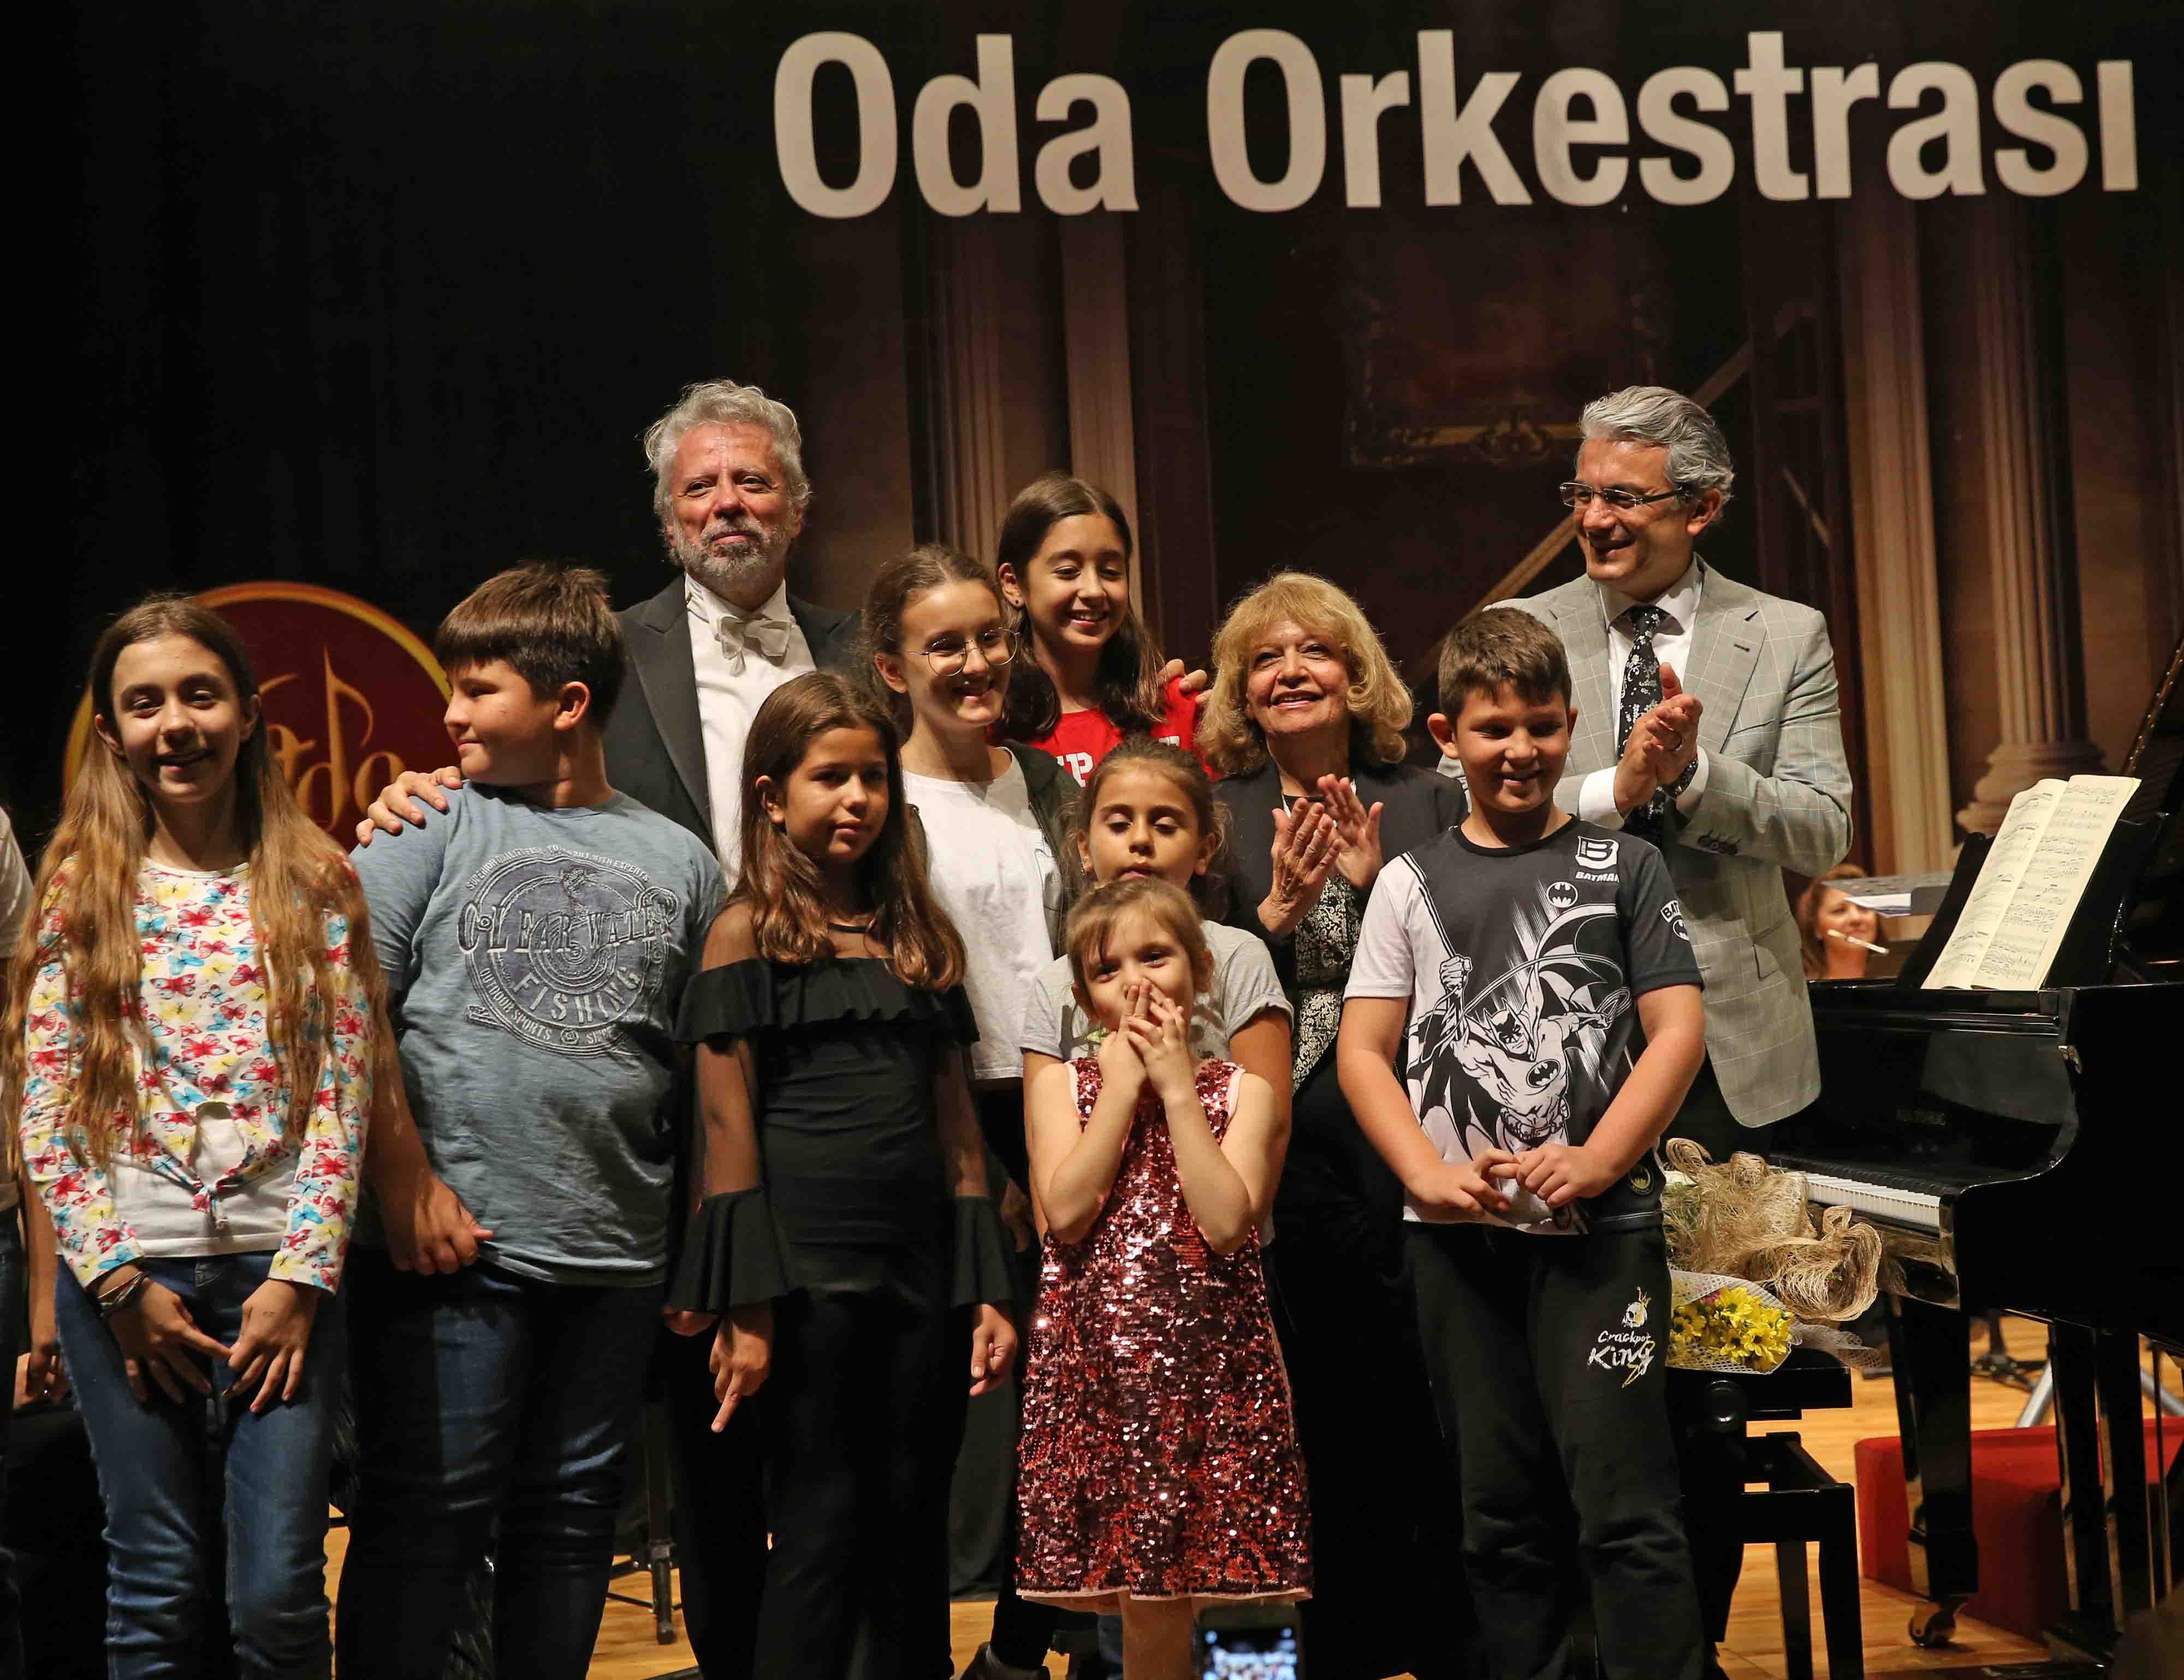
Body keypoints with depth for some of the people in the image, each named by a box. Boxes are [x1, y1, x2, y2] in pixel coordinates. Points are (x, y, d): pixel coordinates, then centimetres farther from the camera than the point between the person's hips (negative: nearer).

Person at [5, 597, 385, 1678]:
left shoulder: (314, 889, 5)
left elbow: (345, 1098, 1)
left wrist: (301, 1277, -7)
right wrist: (119, 1282, -6)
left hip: (281, 1268, 0)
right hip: (127, 1274, 0)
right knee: (160, 1592, 5)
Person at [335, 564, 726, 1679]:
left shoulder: (679, 862, 9)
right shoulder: (429, 827, 2)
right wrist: (404, 1182, -12)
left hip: (617, 1254, 3)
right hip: (453, 1249, -3)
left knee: (571, 1515, 11)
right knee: (426, 1514, -1)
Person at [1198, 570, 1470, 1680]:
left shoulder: (1429, 806, 7)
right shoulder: (1216, 819, 8)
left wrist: (1376, 885, -10)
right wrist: (1278, 910, -12)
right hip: (1285, 1161, 0)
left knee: (1430, 1419, 0)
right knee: (1322, 1433, 5)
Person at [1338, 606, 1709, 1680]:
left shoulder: (1621, 867, 4)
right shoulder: (1413, 883, 8)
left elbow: (1677, 1029, -1)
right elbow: (1363, 1049, 5)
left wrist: (1596, 1163, -14)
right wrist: (1430, 1173, -11)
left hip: (1600, 1227, -2)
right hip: (1457, 1233, 2)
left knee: (1623, 1503, -7)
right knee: (1500, 1510, 10)